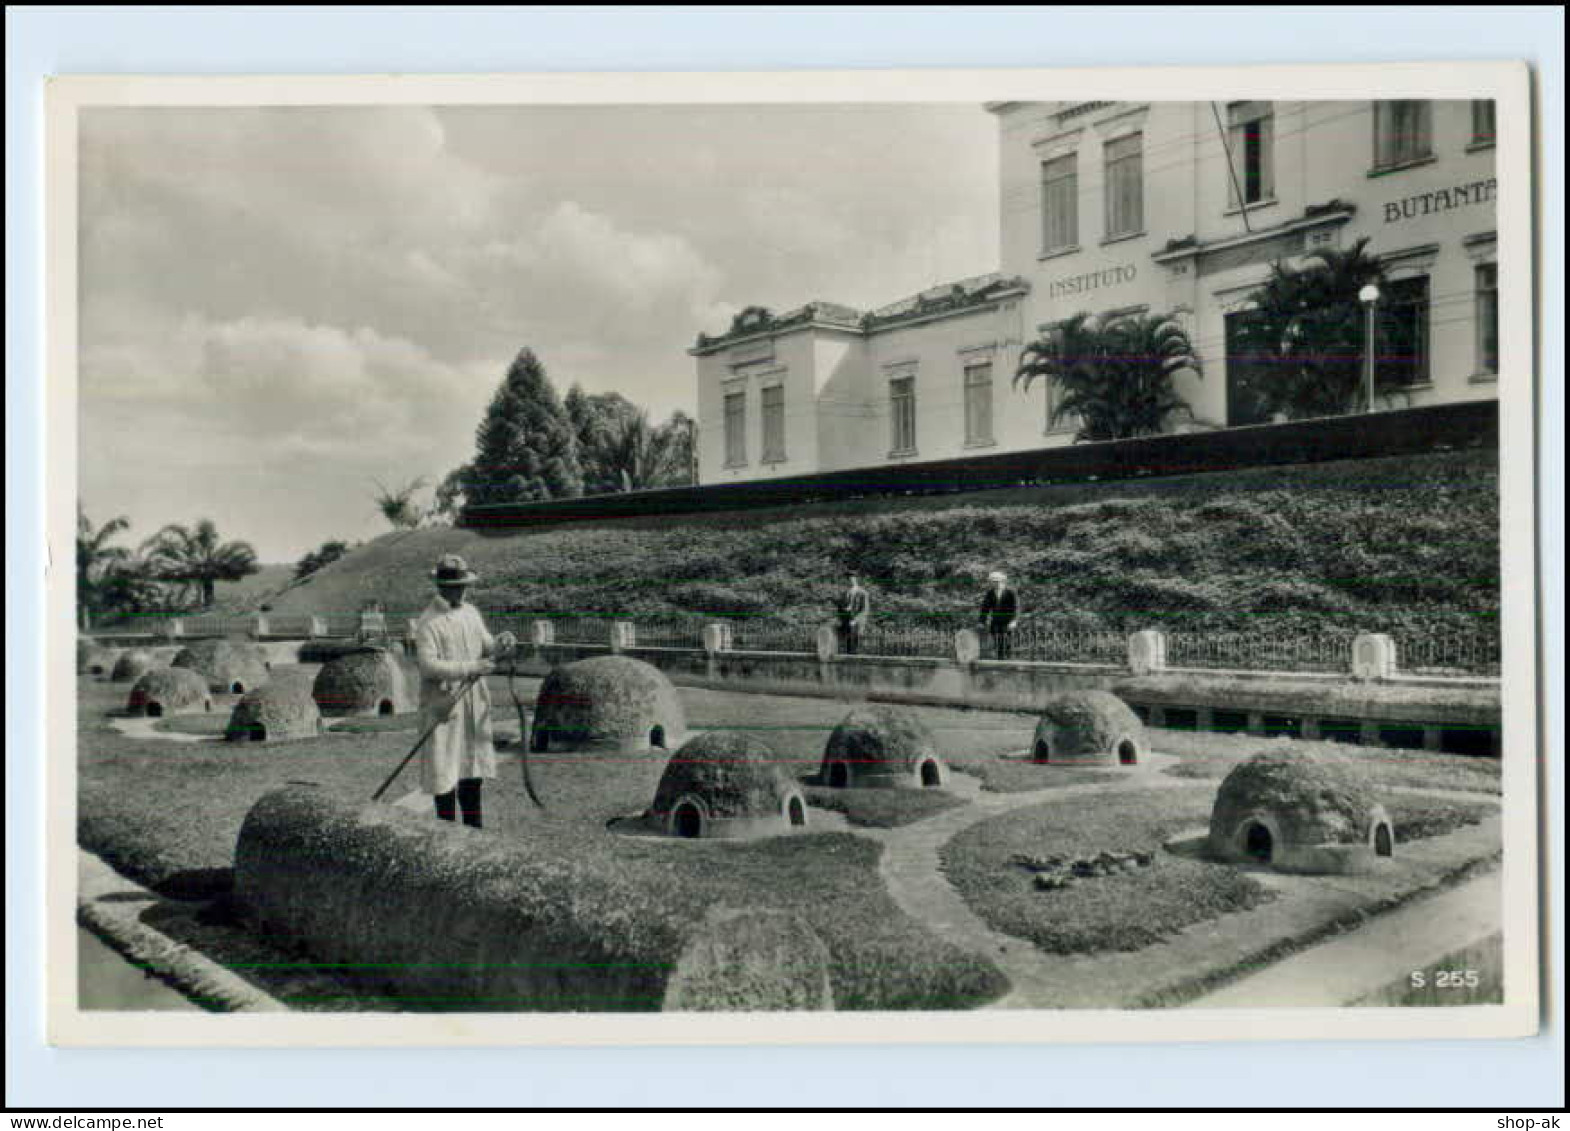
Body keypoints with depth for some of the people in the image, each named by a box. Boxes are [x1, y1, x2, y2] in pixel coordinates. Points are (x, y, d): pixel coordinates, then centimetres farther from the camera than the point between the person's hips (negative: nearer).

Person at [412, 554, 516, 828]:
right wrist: (471, 667, -25)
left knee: (473, 765, 13)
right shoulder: (428, 622, -13)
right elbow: (428, 665, -21)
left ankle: (474, 829, 23)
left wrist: (500, 645, -10)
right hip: (444, 703, -7)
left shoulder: (471, 613, 9)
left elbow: (486, 649, 13)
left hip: (474, 703, 7)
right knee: (445, 768, -1)